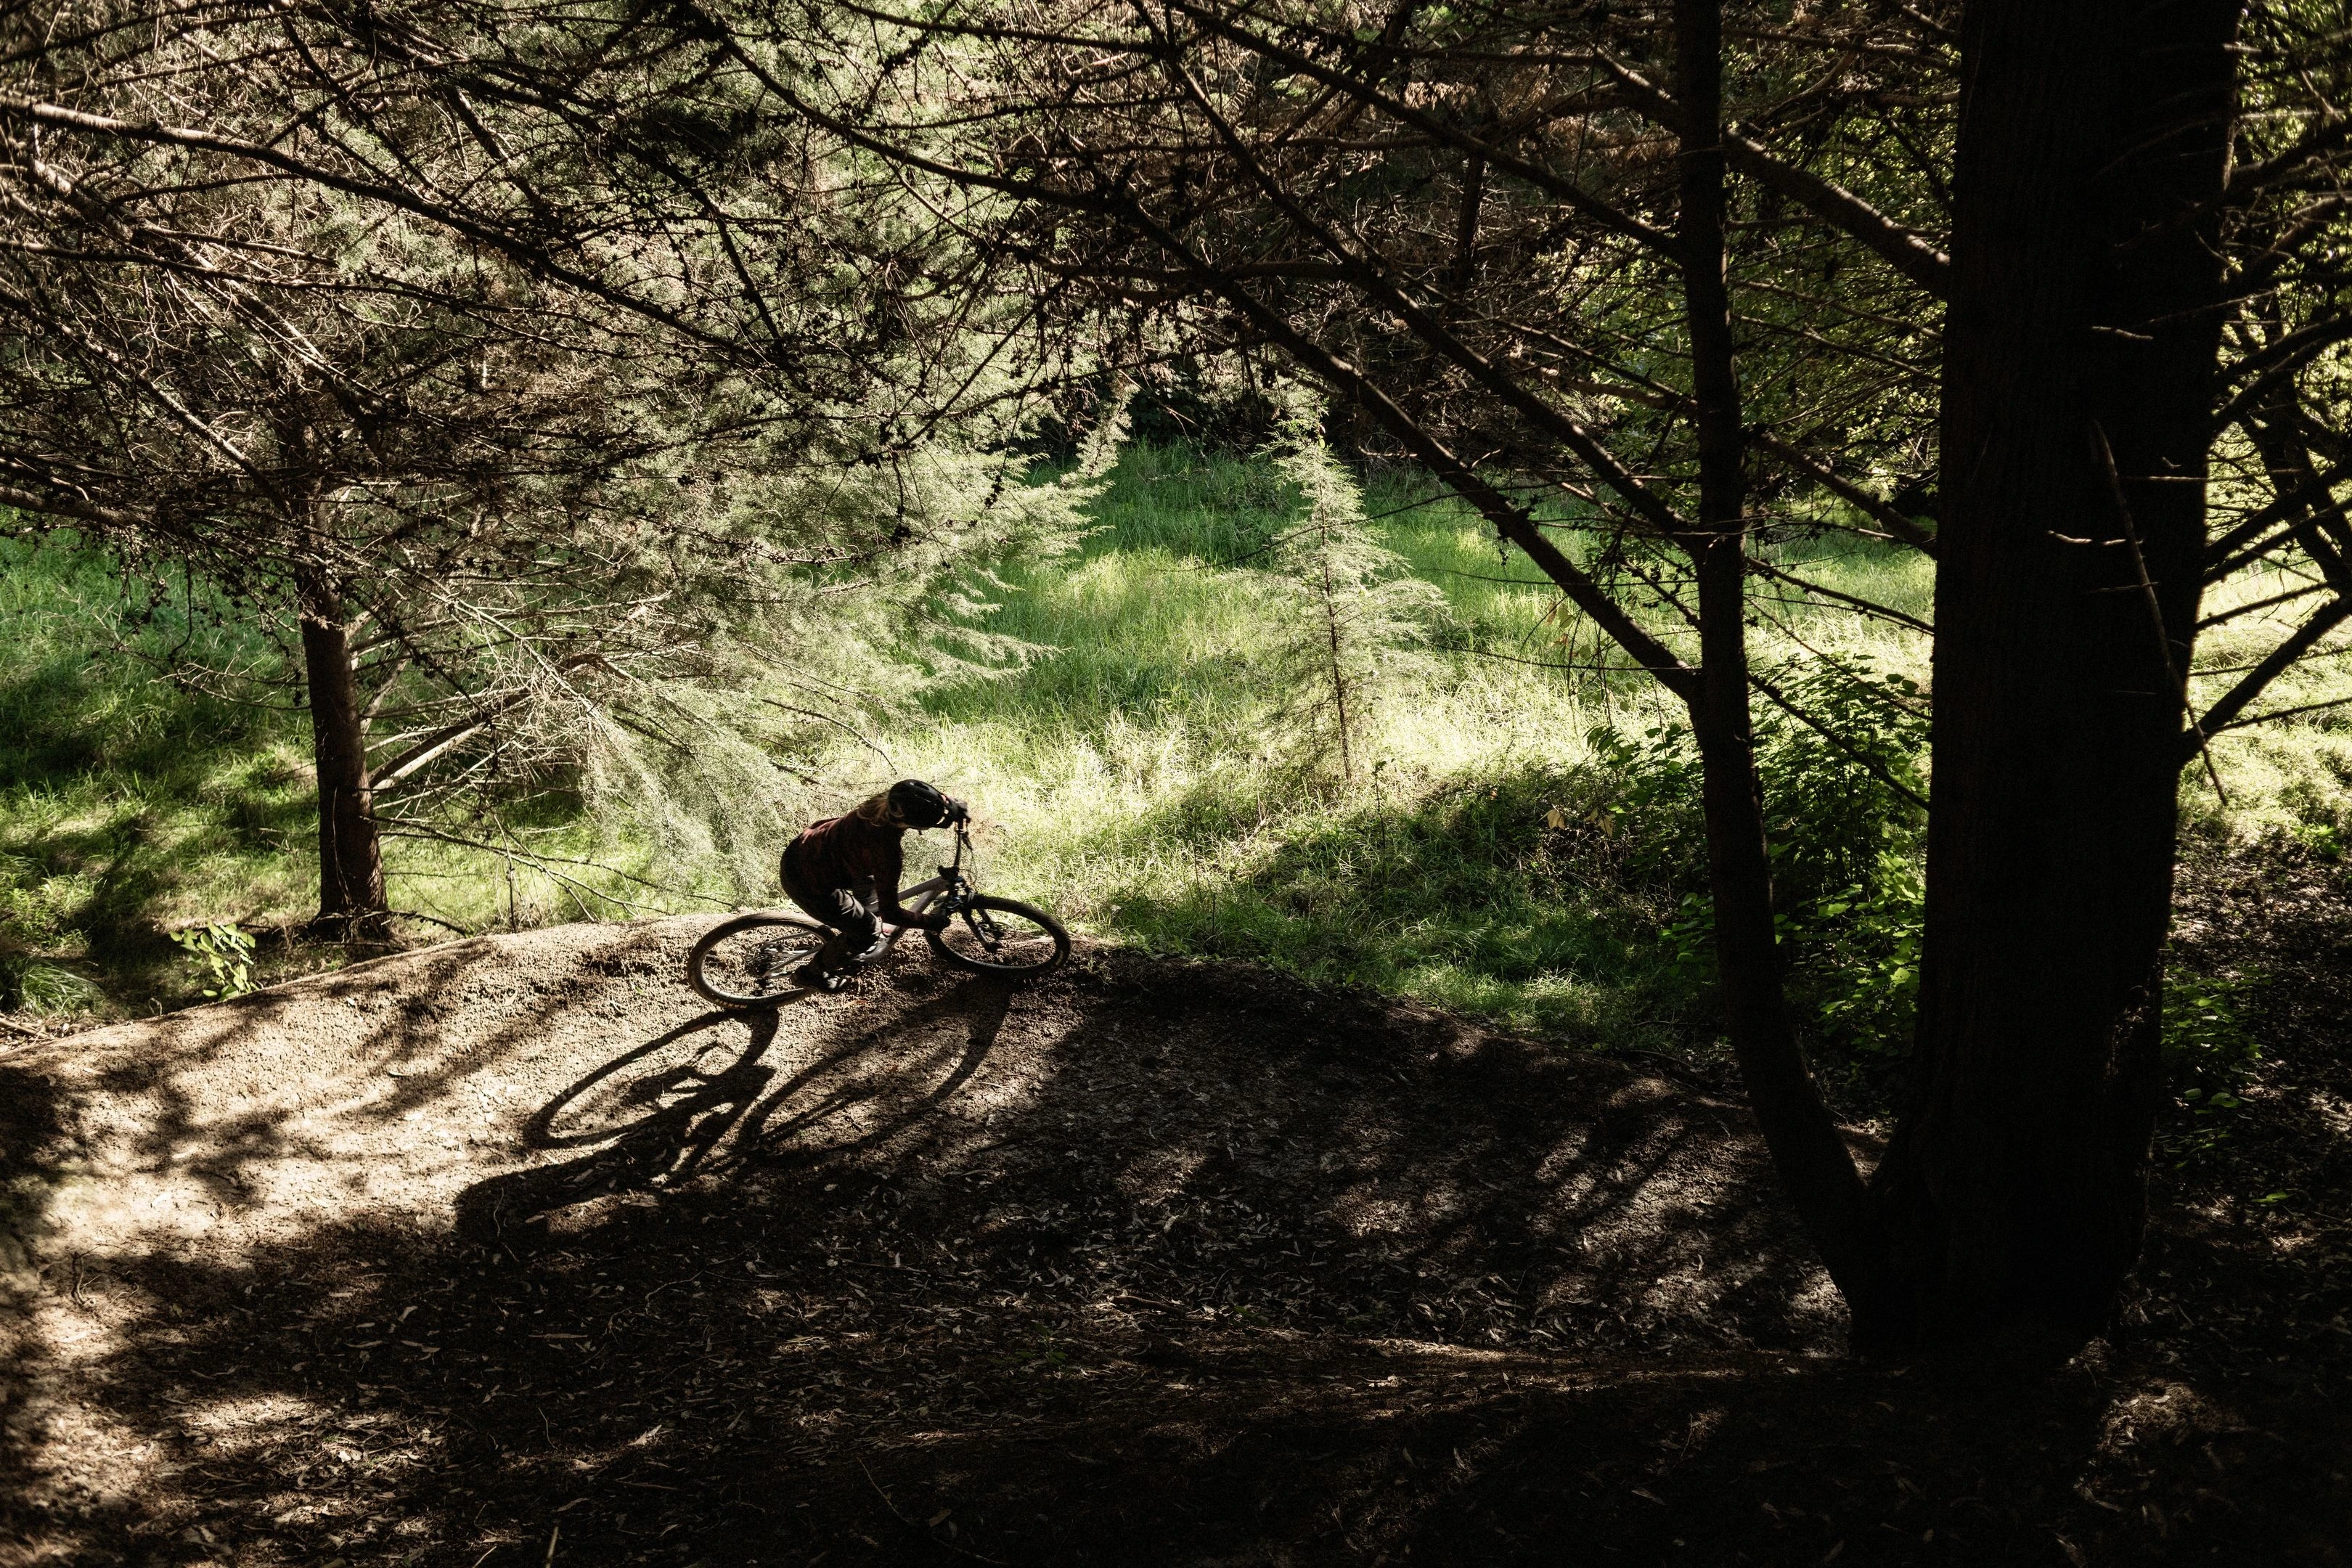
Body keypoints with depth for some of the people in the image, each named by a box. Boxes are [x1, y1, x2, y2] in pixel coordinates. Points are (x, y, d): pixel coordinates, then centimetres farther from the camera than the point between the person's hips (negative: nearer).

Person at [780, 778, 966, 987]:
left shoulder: (885, 801, -14)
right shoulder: (887, 851, -32)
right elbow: (891, 913, -20)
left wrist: (953, 807, -3)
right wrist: (933, 923, -9)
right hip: (808, 882, -8)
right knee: (868, 930, 7)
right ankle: (813, 974, 28)